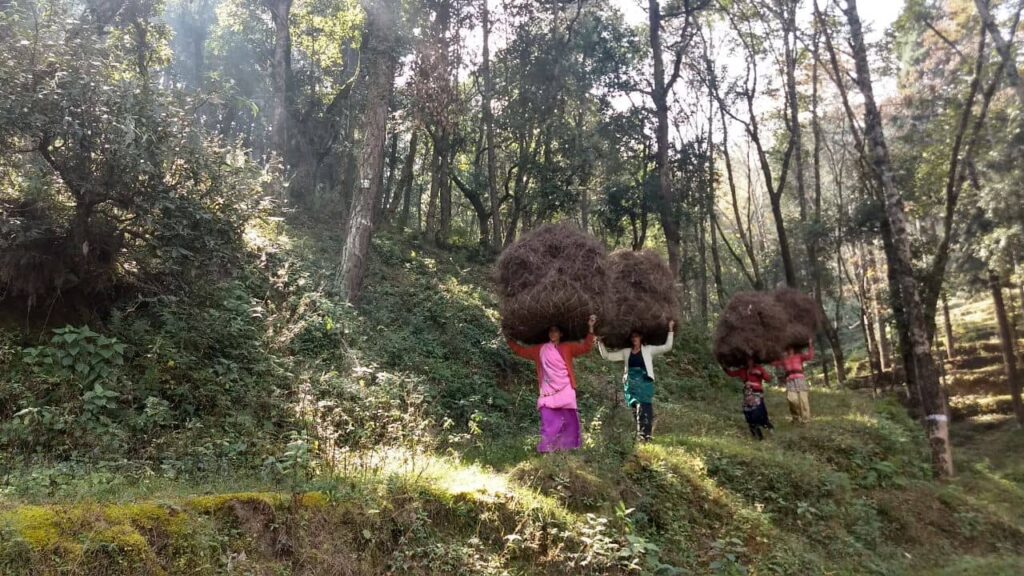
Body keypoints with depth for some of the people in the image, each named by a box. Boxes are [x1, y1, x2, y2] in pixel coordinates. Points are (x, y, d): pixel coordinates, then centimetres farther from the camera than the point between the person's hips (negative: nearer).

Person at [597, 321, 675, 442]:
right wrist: (600, 343, 5)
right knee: (636, 408, 1)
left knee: (644, 407, -15)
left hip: (644, 382, -3)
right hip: (631, 383, 3)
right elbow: (606, 355, 15)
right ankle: (641, 434, 6)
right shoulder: (626, 352, 16)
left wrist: (670, 331, -3)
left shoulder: (648, 350, 10)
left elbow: (667, 347, 3)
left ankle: (644, 434, -19)